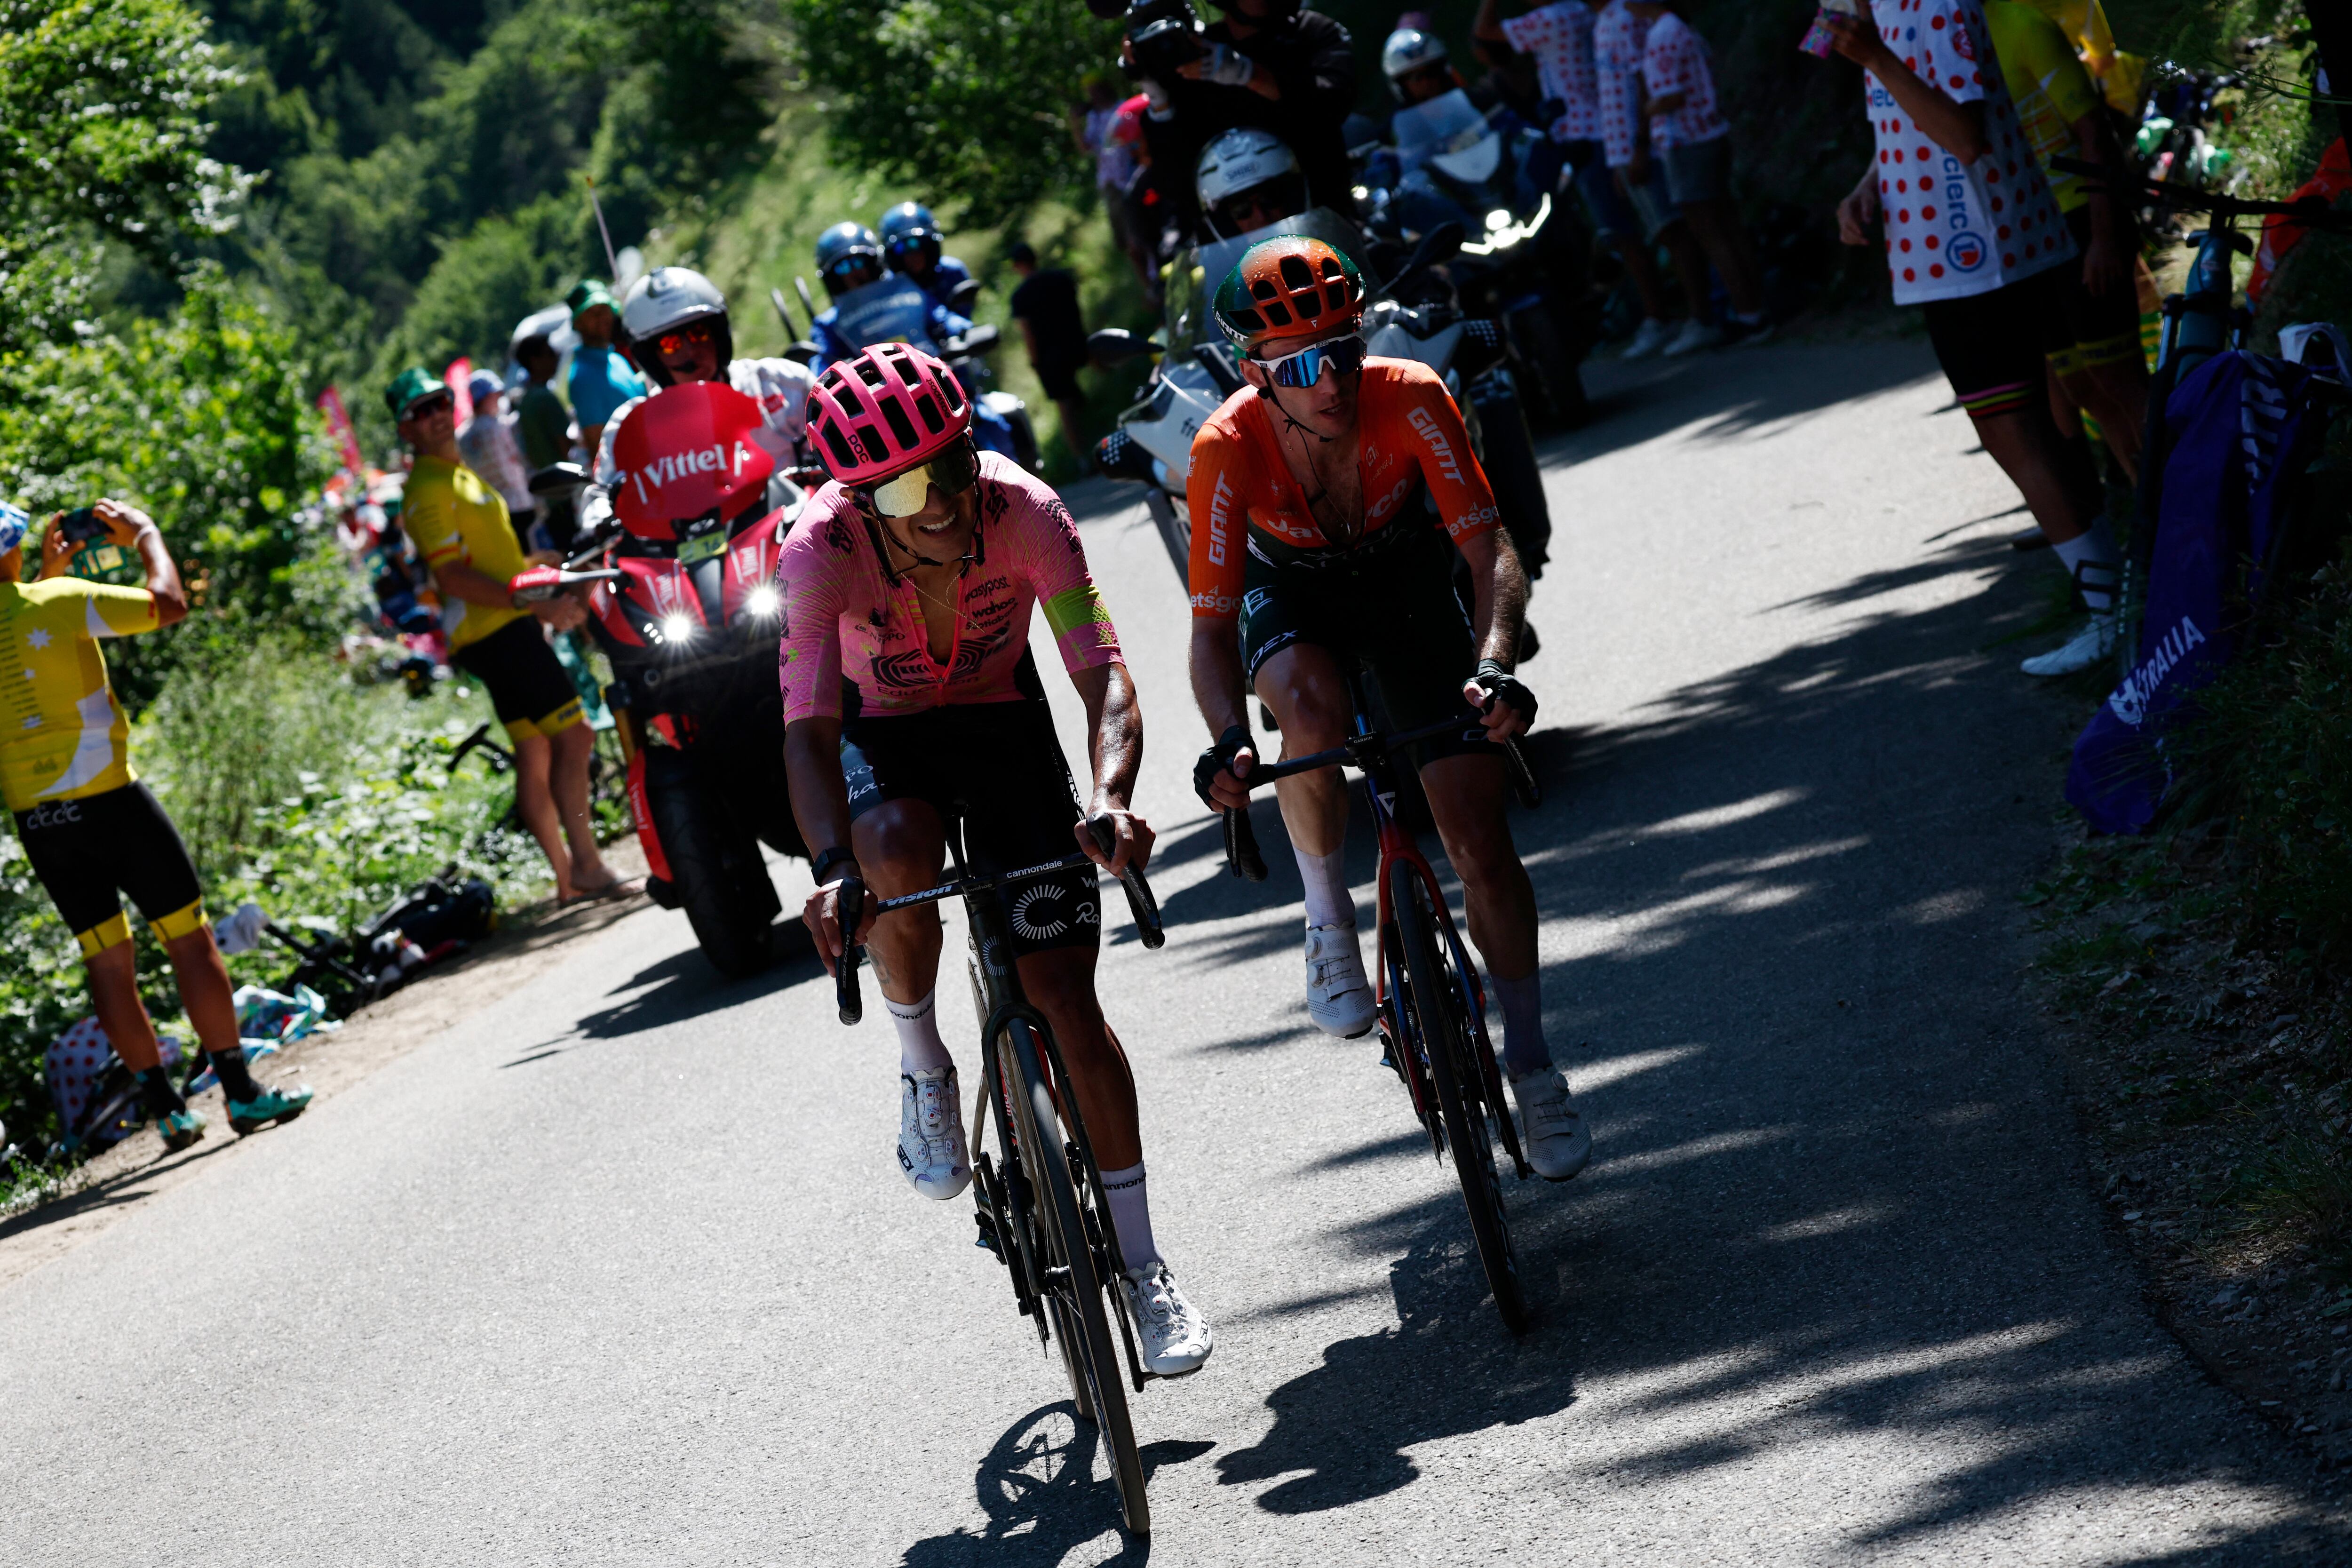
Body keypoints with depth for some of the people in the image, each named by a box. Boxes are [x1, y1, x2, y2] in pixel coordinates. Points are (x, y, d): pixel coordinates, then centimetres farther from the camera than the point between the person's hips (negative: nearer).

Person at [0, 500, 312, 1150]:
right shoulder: (60, 603, -13)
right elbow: (167, 603, -14)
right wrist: (143, 532, 1)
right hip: (105, 798, -5)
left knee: (107, 961, 10)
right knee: (189, 938, 3)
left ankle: (167, 1108, 12)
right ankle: (242, 1091, 4)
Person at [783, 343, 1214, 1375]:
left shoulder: (1025, 512, -30)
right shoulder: (821, 552, -31)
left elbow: (1102, 674, -33)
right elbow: (809, 731, -35)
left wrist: (1111, 799, -52)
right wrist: (833, 869, -52)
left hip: (1003, 719, 1)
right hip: (883, 732, -1)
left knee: (1067, 997, -8)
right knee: (895, 856, -37)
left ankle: (1143, 1267, 3)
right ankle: (923, 1067, -8)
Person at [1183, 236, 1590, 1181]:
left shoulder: (1410, 400, -32)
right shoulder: (1230, 447, -32)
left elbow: (1489, 550, -33)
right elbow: (1212, 620, -31)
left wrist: (1493, 666, -51)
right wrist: (1228, 741, -48)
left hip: (1405, 579, 1)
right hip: (1291, 590, -1)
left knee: (1479, 837, -7)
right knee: (1312, 714, -38)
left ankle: (1529, 1062, 11)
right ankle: (1329, 917, -12)